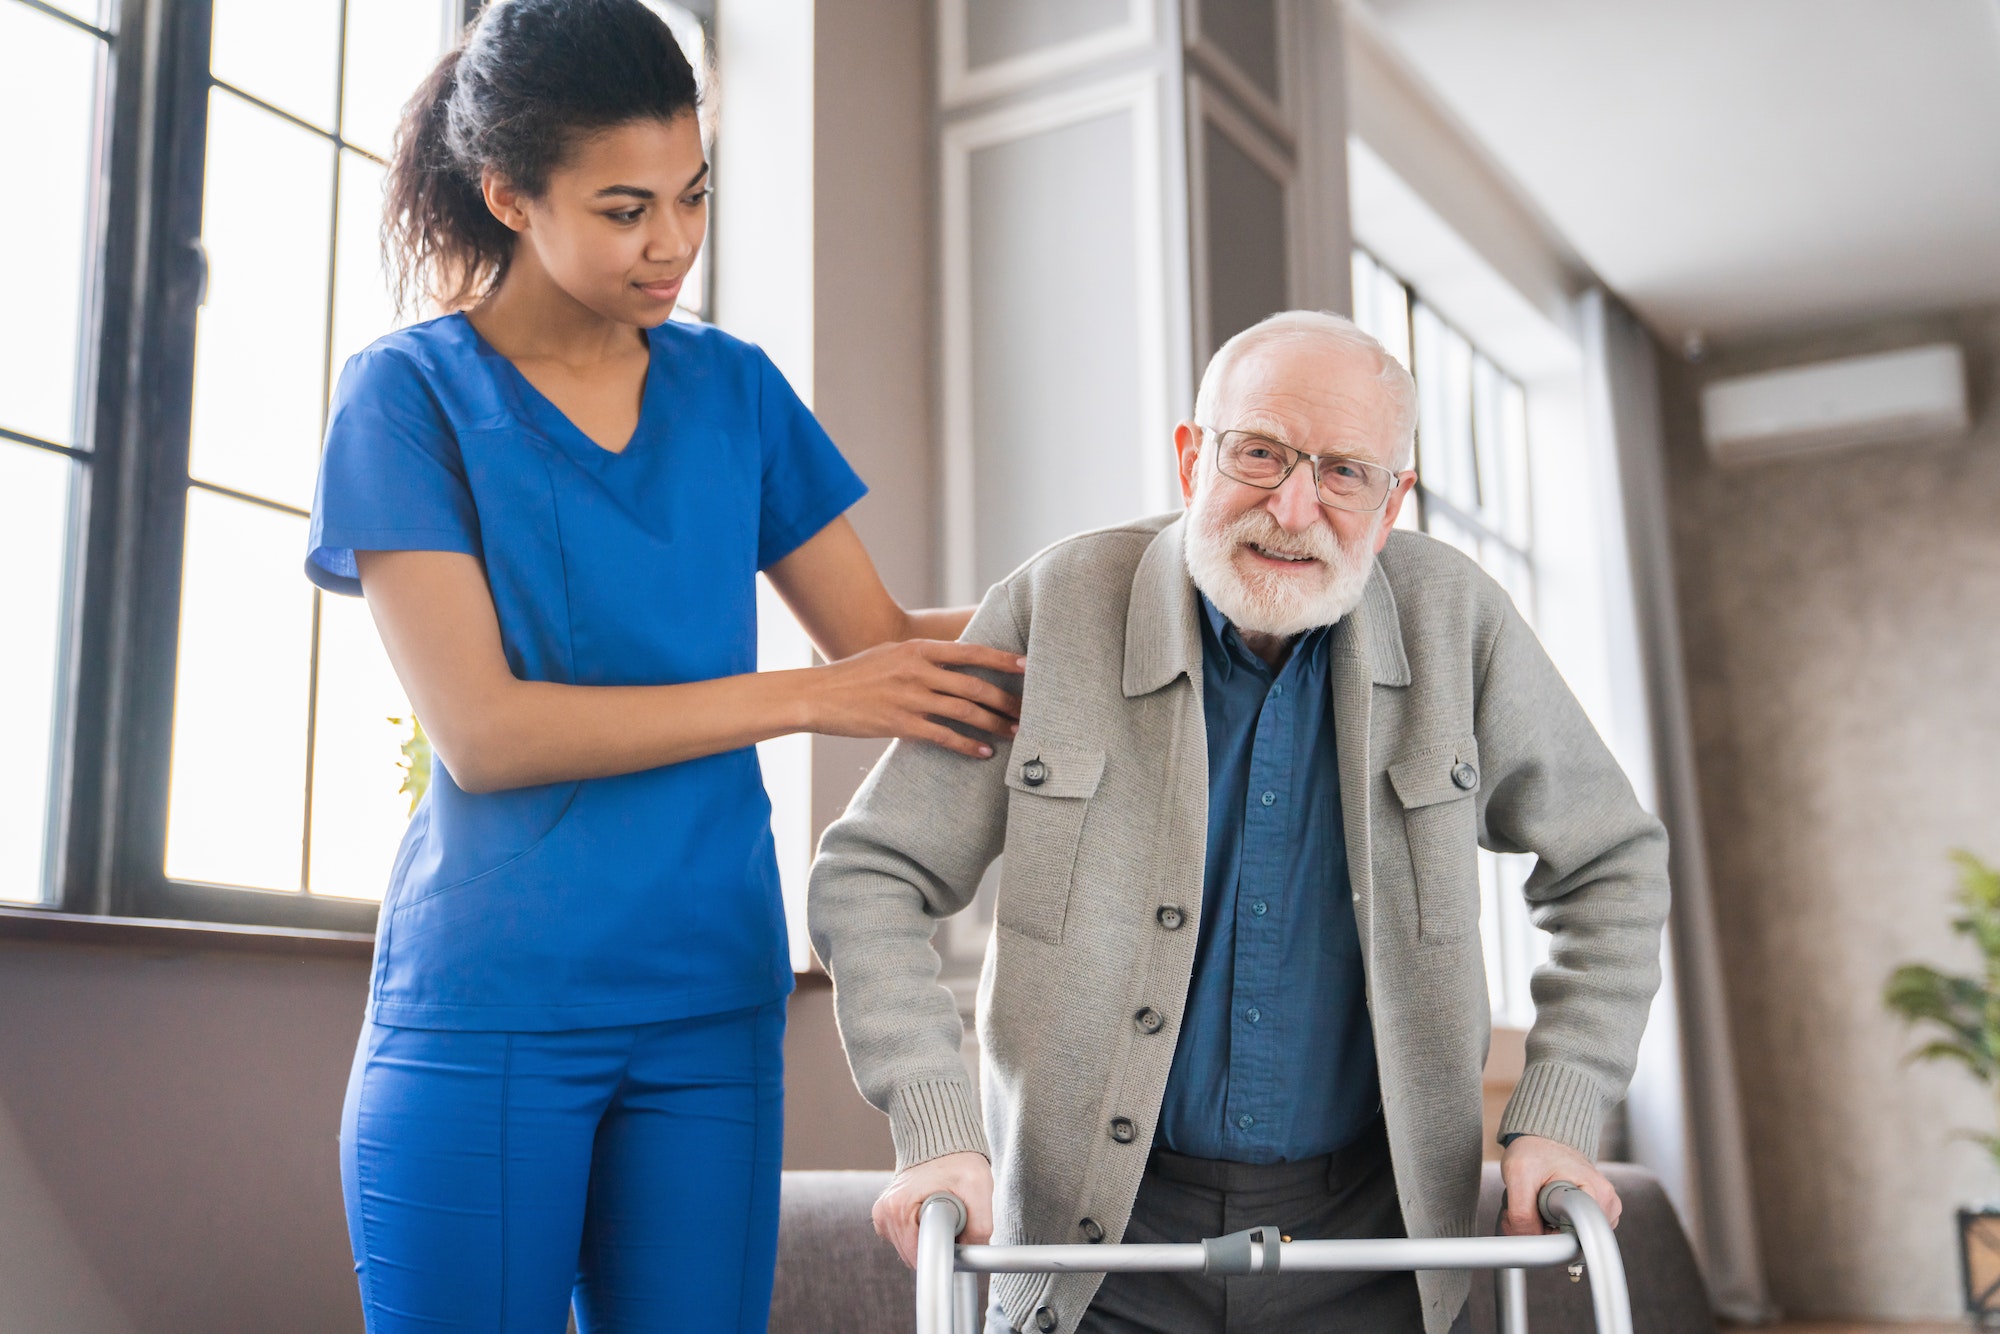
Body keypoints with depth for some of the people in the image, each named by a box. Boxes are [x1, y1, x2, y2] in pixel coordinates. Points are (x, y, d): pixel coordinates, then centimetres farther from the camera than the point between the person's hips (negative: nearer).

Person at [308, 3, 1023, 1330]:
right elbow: (481, 730, -13)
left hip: (711, 1003, 4)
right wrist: (801, 699, -15)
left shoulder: (732, 387, 11)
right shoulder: (412, 391, -3)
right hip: (487, 1007, -3)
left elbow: (882, 635, 8)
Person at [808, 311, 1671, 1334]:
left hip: (1364, 1234, 1)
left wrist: (1554, 1123, -3)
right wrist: (936, 1129, -17)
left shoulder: (1456, 621, -7)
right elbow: (870, 876, -6)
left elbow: (1612, 866, 5)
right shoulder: (1054, 609, -11)